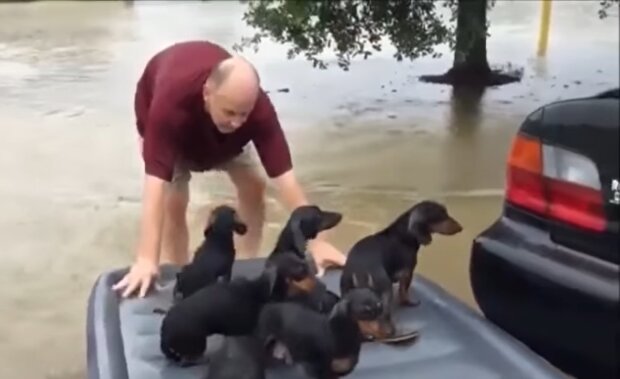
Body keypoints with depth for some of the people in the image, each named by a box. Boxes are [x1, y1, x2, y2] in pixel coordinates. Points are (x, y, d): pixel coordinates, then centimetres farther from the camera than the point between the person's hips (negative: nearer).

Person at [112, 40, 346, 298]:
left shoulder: (257, 107, -40)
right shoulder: (170, 104, -49)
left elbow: (285, 178, -41)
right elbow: (156, 183, -53)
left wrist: (316, 241, -44)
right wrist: (146, 260, -59)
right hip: (162, 114, -2)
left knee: (253, 186, -3)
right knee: (173, 202, -14)